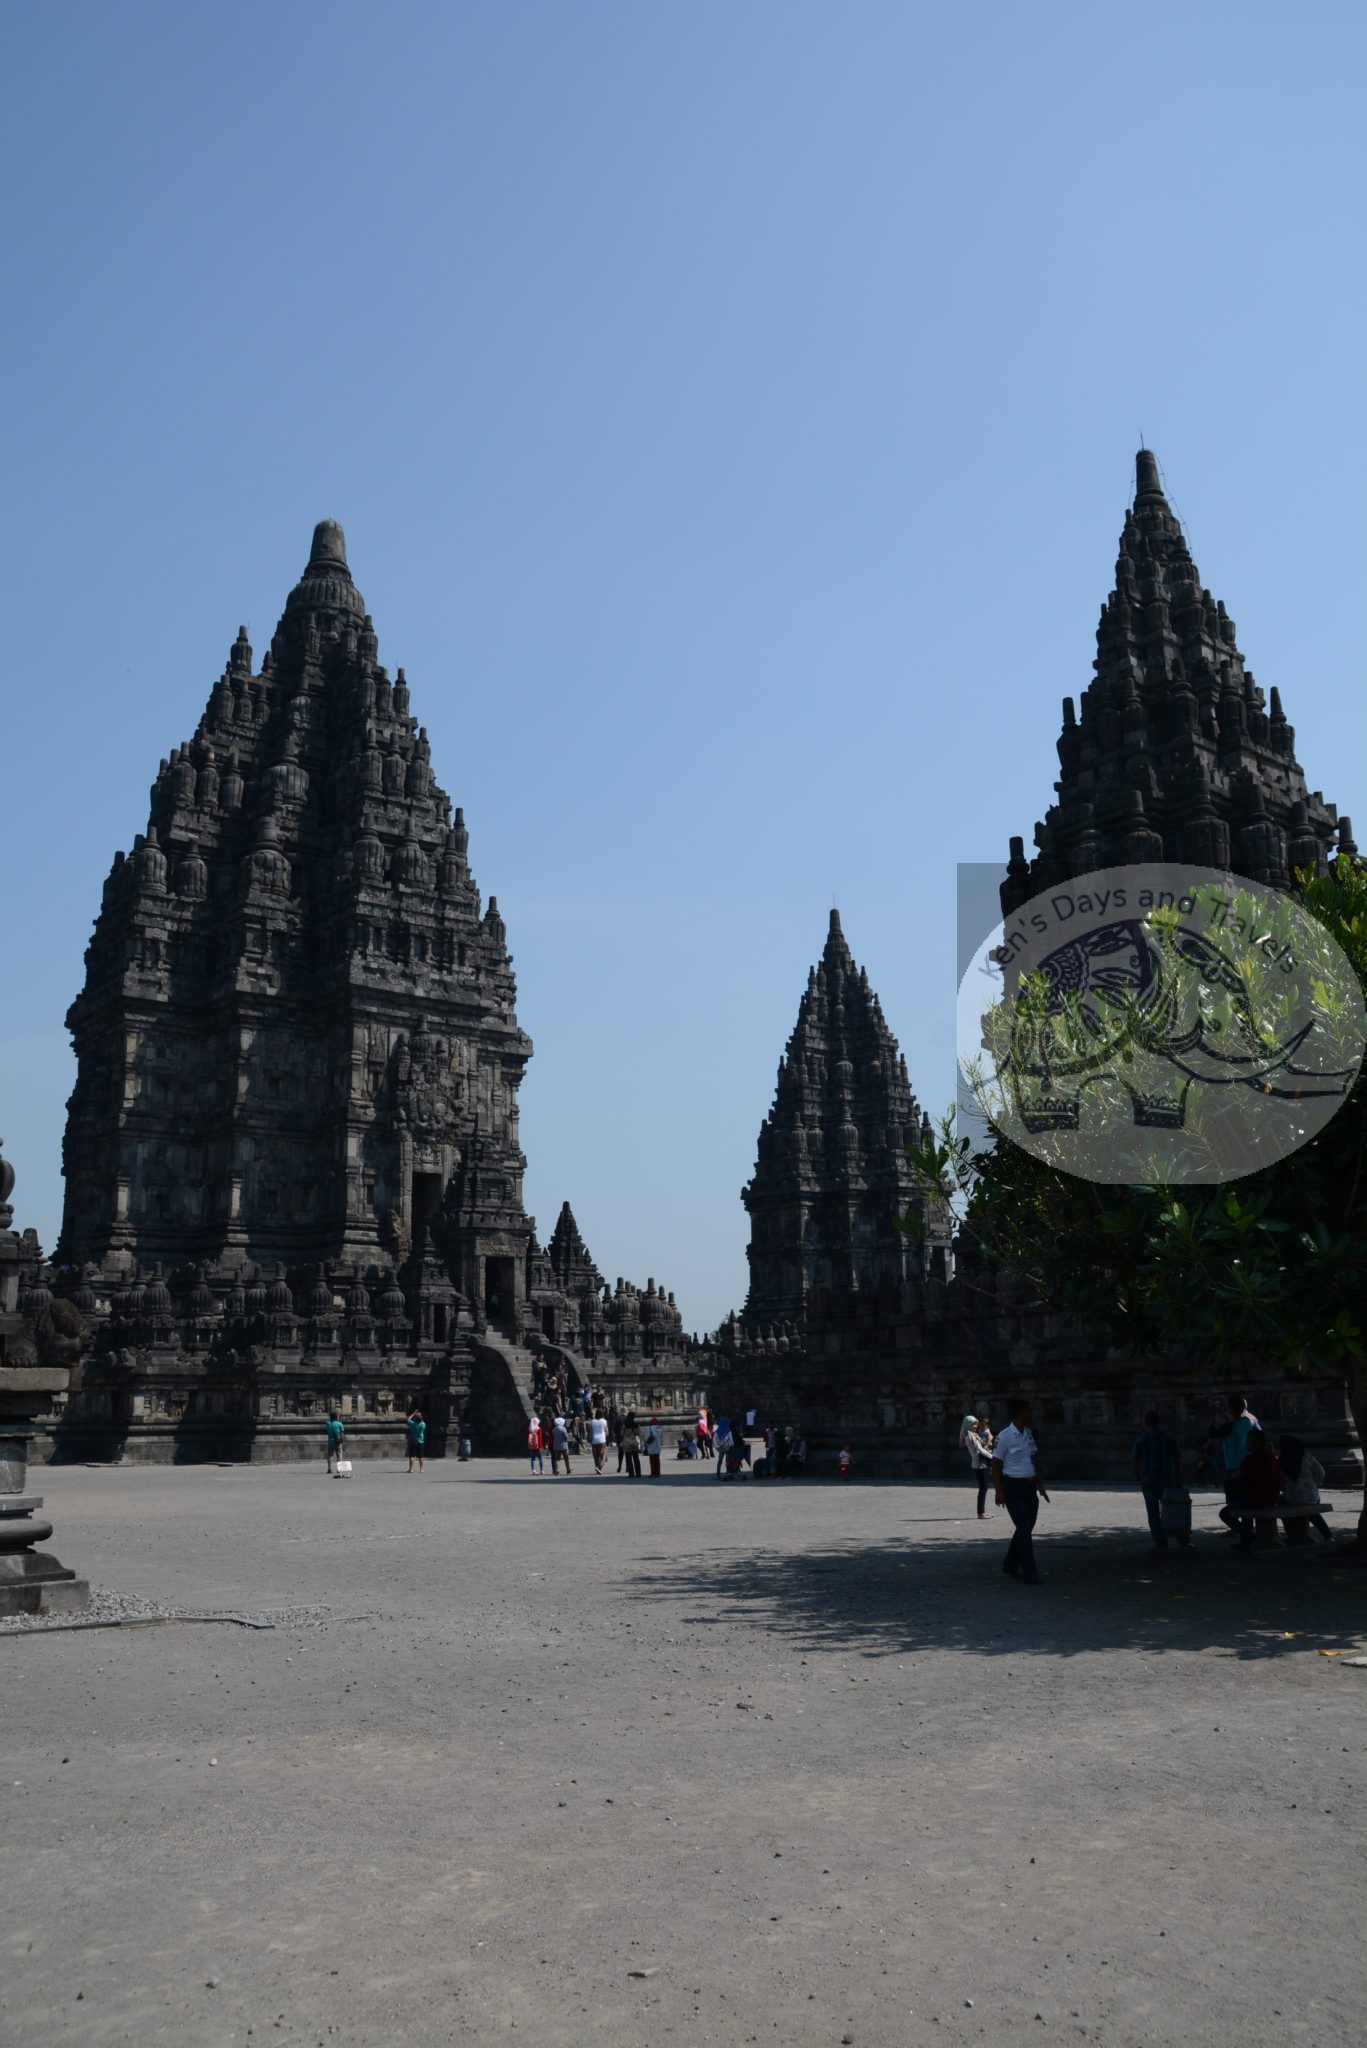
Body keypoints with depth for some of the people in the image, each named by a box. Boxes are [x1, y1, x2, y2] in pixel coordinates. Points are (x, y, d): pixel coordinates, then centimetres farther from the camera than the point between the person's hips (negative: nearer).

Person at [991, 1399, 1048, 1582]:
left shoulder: (1029, 1434, 9)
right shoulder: (1005, 1436, -13)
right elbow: (995, 1464, -11)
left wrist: (1040, 1484, 16)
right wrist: (998, 1491, -15)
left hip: (1029, 1486, 8)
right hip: (1013, 1488, -8)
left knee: (1026, 1527, 13)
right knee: (1024, 1528, -9)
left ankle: (1010, 1564, 30)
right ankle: (1029, 1574, -5)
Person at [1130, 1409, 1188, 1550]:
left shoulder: (1141, 1441, -7)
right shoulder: (1170, 1439, 2)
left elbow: (1134, 1464, -6)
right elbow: (1178, 1463, 2)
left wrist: (1139, 1480, 11)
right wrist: (1179, 1483, 7)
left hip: (1149, 1484, -2)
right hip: (1168, 1483, 2)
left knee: (1153, 1514, 6)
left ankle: (1160, 1542, 2)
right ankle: (1183, 1541, 6)